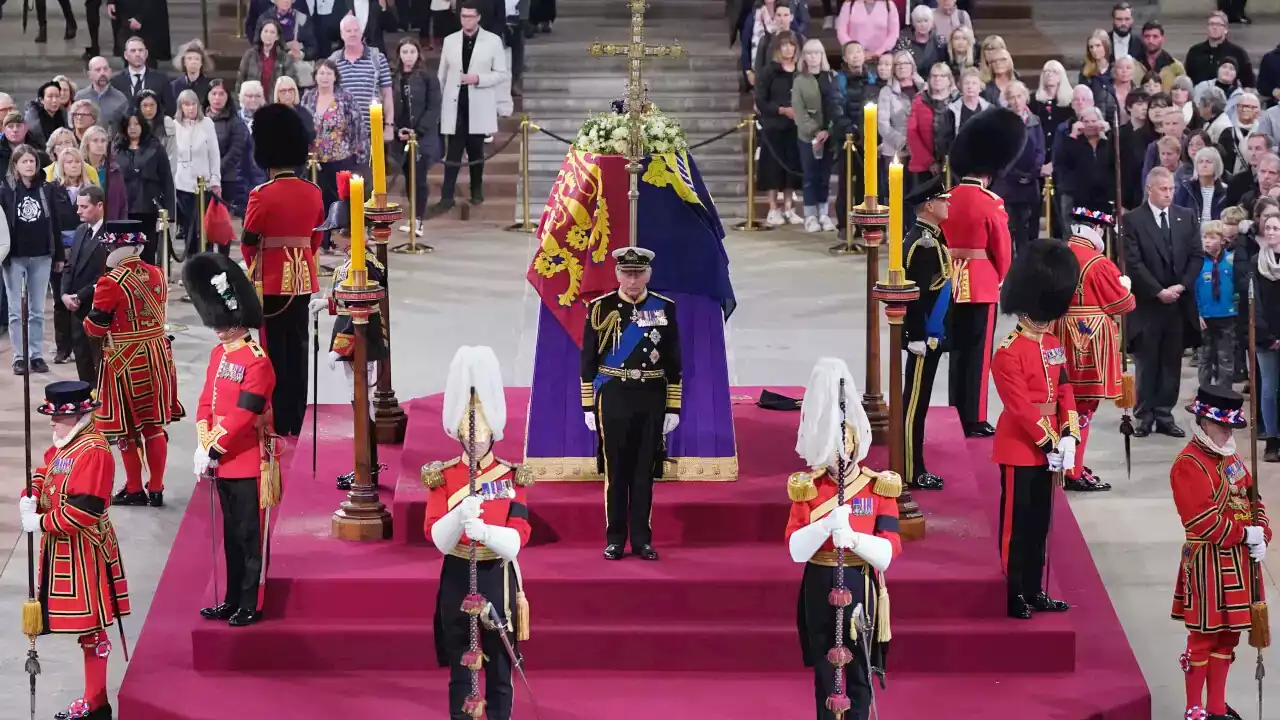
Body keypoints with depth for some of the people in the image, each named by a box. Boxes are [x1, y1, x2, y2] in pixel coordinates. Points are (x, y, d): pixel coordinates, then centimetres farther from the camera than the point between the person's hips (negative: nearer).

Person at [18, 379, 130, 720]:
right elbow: (45, 471, 19)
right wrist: (31, 498, -3)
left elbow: (84, 510, -26)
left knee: (90, 627, -2)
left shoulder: (92, 452, -21)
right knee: (85, 622, 16)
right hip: (63, 549, 10)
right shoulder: (65, 443, 9)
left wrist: (41, 523, -19)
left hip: (83, 553, -10)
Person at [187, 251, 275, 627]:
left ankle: (250, 605, 6)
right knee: (231, 533, 15)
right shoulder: (218, 354, 10)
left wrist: (213, 450, -16)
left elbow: (242, 416, -19)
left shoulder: (257, 362, -16)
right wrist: (202, 448, 0)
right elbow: (206, 403, 10)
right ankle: (233, 600, 23)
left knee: (249, 535, 0)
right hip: (222, 462, 8)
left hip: (247, 463, -8)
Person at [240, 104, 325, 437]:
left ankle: (277, 423, 4)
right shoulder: (313, 193, 0)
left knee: (274, 349, 2)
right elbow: (316, 238, 10)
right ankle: (296, 420, 15)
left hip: (270, 282, -4)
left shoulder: (262, 195, -15)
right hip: (303, 279, 5)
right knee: (297, 348, 11)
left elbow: (248, 242, -6)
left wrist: (255, 270, 13)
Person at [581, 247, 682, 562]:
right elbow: (588, 359, 2)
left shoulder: (665, 308, 3)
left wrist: (673, 407, 2)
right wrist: (588, 406, -2)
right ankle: (615, 539, 11)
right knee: (615, 470, 3)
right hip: (613, 398, -1)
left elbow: (673, 362, 6)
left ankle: (642, 539, 13)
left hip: (651, 399, 1)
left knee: (645, 470, 5)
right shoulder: (601, 308, -1)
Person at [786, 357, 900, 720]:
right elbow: (796, 550, -11)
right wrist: (826, 525, -28)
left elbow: (887, 554, -12)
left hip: (861, 587, -1)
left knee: (859, 671, 5)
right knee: (825, 670, 8)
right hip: (820, 588, 1)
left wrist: (852, 538, -30)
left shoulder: (879, 488, -4)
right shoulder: (807, 488, -1)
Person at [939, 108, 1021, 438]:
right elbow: (1002, 249, -8)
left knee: (957, 348, 15)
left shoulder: (948, 199, 3)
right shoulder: (991, 203, -15)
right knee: (977, 352, 0)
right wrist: (999, 277, 10)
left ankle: (957, 414, 23)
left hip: (954, 282, 6)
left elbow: (943, 240, 9)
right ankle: (974, 420, 2)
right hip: (982, 284, -6)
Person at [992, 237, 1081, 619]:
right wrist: (1048, 440, -20)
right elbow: (1020, 404, -20)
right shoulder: (1008, 353, -17)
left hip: (1047, 446, 8)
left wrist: (1068, 435, -4)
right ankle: (1015, 595, 4)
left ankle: (1034, 591, 21)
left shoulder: (1053, 346, 9)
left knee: (1040, 522, 13)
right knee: (1017, 522, -1)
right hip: (1020, 448, -8)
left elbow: (1065, 390, 9)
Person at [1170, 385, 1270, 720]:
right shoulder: (1188, 465, -16)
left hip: (1238, 560, 8)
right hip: (1208, 563, -8)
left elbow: (1252, 500, 14)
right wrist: (1245, 534, -18)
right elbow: (1202, 520, -23)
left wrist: (1262, 536, -3)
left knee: (1228, 635, 14)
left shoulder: (1231, 459, 12)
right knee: (1204, 636, 1)